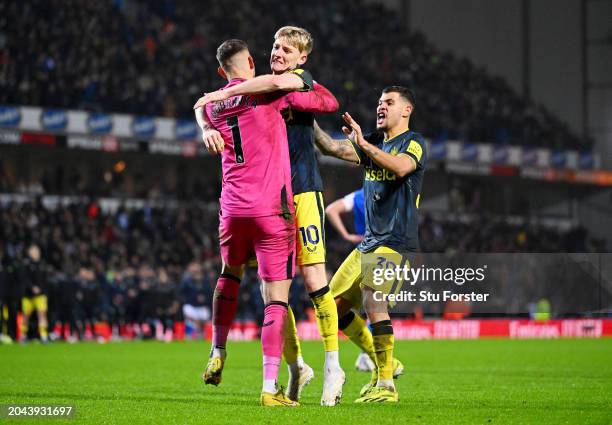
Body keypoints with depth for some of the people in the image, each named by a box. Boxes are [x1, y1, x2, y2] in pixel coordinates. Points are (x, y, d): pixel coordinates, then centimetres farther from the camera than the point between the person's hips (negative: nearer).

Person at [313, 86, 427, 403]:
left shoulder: (413, 142, -5)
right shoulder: (372, 143, 17)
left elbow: (401, 166, -27)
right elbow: (331, 147, 5)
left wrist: (363, 143, -33)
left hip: (397, 243, -9)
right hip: (369, 243, 9)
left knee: (371, 298, -28)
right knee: (334, 303, 7)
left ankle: (386, 386, -23)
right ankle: (384, 363, 21)